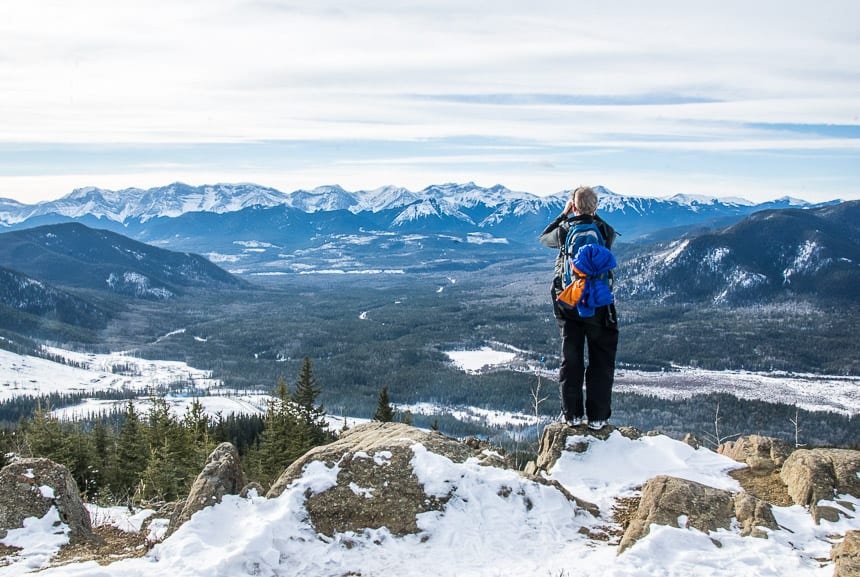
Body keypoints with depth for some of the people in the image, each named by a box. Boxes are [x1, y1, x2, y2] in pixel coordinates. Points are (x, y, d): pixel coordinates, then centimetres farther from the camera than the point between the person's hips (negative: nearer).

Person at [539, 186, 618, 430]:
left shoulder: (564, 230, -5)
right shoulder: (605, 231, -6)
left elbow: (544, 238, 18)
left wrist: (564, 214, 20)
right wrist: (593, 216, 19)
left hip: (568, 305, 1)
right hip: (599, 305, -1)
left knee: (570, 358, 10)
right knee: (601, 360, 7)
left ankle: (572, 413, 12)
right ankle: (597, 416, 7)